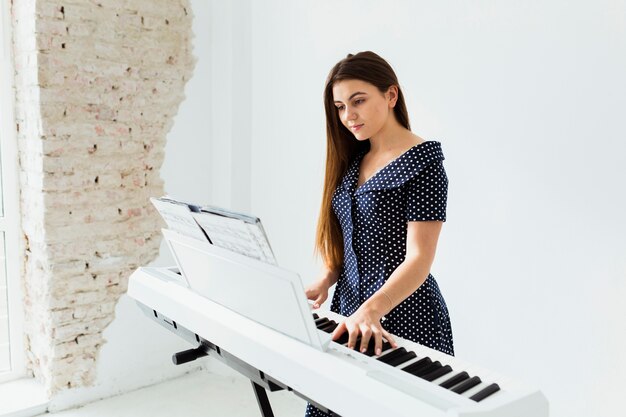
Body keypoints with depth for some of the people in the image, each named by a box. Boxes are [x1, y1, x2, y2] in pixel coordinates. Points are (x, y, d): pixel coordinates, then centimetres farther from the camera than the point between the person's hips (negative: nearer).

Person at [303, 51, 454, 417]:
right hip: (349, 309, 7)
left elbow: (419, 258, -20)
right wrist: (325, 281, -5)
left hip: (400, 316, -6)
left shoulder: (422, 161, -12)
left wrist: (371, 310, -33)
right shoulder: (353, 160, 10)